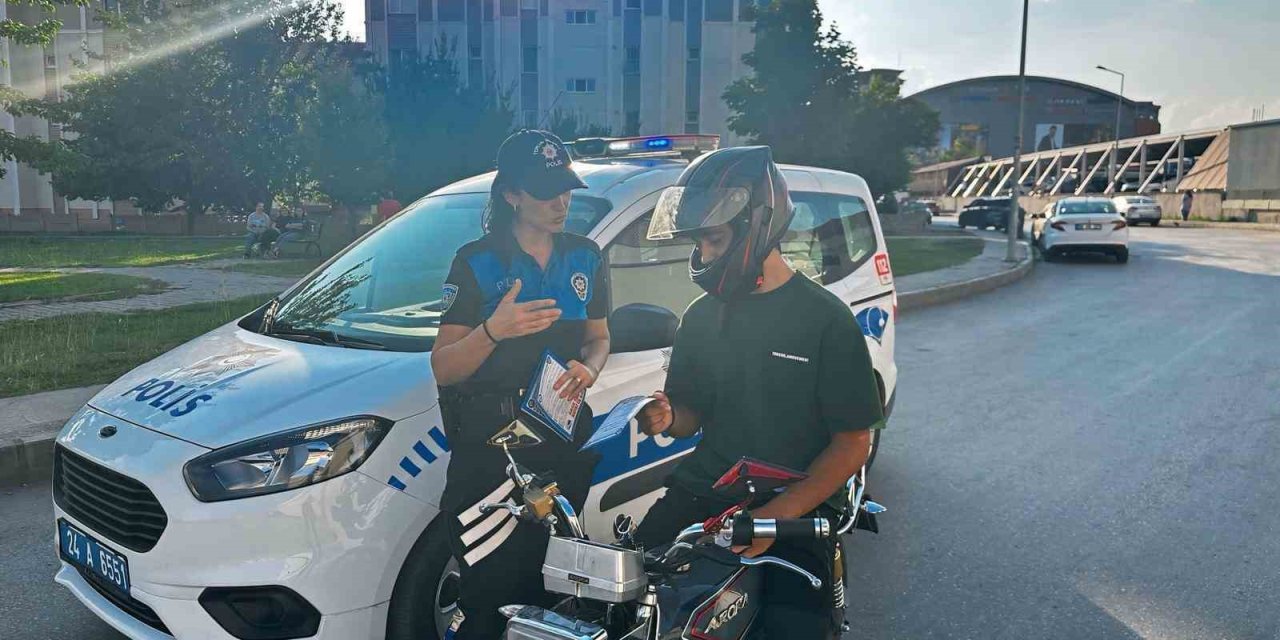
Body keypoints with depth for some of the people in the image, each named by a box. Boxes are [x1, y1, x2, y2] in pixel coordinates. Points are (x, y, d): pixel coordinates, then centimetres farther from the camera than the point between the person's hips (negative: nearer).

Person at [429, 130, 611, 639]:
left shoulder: (586, 258, 9)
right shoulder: (476, 262, -4)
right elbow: (443, 368, -7)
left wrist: (588, 367, -6)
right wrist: (494, 330, -26)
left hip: (564, 440, 4)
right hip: (489, 444, -3)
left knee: (543, 583, 9)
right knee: (489, 595, -3)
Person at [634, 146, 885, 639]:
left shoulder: (826, 320, -6)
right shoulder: (702, 316, 11)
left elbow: (854, 442, -7)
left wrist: (776, 516, -18)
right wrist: (667, 419, -6)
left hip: (795, 508, -4)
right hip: (702, 490, 4)